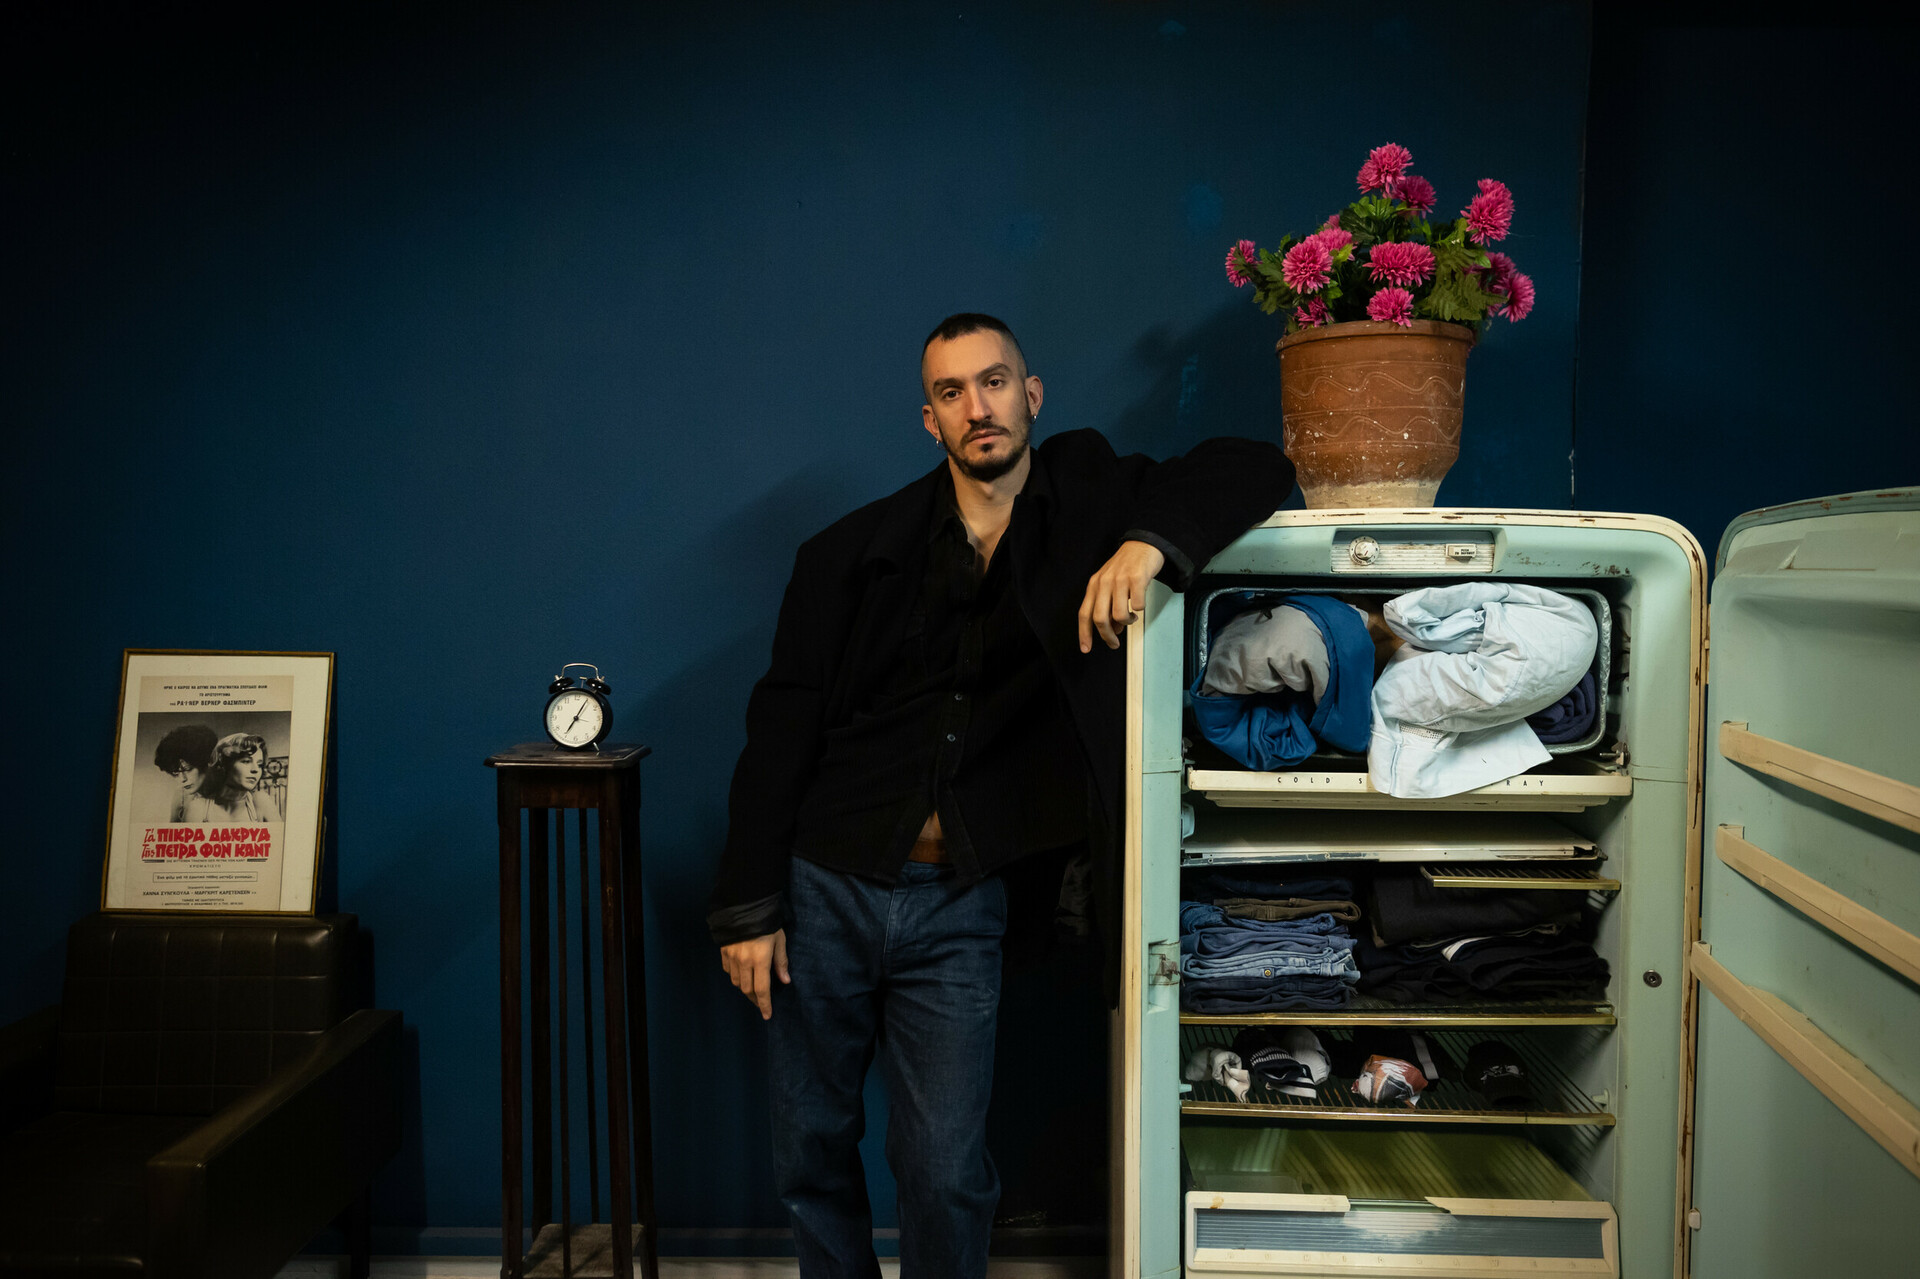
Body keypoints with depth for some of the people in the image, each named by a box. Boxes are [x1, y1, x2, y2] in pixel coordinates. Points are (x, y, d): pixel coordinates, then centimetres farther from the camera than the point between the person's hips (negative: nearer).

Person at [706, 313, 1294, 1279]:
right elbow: (781, 728, 0)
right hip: (825, 885, 1)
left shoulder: (1086, 504, 3)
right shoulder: (853, 551, 1)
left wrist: (1154, 541, -22)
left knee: (947, 1177, 5)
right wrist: (747, 907, -4)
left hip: (959, 906, -1)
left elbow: (1255, 470, -1)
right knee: (810, 1159, 14)